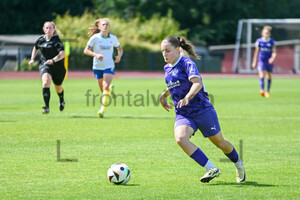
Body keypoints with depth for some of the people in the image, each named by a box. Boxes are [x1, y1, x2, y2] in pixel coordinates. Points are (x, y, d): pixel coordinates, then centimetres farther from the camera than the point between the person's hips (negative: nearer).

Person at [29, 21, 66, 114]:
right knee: (46, 82, -27)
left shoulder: (56, 40, -14)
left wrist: (53, 60, -38)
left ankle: (62, 101, 53)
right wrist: (32, 59, 12)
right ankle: (47, 107, -31)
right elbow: (36, 48, 24)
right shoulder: (41, 39, 2)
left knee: (58, 88, 17)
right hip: (45, 65, 2)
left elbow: (62, 54, -25)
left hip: (58, 67, -2)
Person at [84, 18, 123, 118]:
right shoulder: (95, 38, -7)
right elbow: (86, 50, -6)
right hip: (97, 67, 0)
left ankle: (102, 109, -21)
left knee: (106, 87, -19)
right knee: (103, 89, 9)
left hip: (109, 66, 0)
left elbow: (120, 49, 16)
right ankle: (111, 89, 46)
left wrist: (119, 56, -6)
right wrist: (96, 54, -23)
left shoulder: (113, 38, 0)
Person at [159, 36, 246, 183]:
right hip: (183, 114, 5)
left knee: (219, 142, 8)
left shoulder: (187, 64, -14)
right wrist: (163, 96, 21)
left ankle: (238, 164, 39)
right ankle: (211, 169, -22)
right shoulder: (167, 69, 10)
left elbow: (197, 83, -31)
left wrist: (187, 98, -45)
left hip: (203, 110, -5)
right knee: (180, 138, -25)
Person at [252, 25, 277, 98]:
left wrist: (272, 58, -31)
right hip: (261, 61, -1)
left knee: (269, 77, 11)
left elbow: (274, 52, -10)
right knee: (261, 75, -19)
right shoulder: (259, 41, 0)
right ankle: (262, 90, -29)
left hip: (269, 62, 1)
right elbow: (256, 52, 7)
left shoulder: (272, 42, -2)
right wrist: (254, 62, 10)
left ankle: (268, 91, 25)